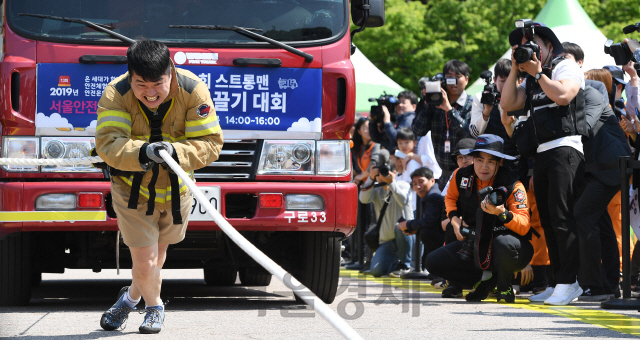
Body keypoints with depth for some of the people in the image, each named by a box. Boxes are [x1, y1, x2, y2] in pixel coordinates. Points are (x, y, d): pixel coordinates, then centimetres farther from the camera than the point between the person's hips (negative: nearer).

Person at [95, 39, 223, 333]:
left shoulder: (193, 91, -22)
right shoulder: (116, 94, -24)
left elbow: (210, 143, -23)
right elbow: (107, 143, -33)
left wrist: (175, 153, -42)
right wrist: (141, 153, -52)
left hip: (175, 188, 2)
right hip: (133, 189, -2)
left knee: (158, 252, 20)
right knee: (145, 261, -6)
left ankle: (131, 297, 49)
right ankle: (154, 307, 26)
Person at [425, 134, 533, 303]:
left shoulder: (512, 185, -19)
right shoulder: (462, 176, -5)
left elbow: (524, 226, -26)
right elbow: (451, 197, 20)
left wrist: (502, 213, -44)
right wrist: (454, 218, 1)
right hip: (476, 247, 5)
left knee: (504, 243, -41)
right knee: (433, 262, -7)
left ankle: (504, 286, -9)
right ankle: (486, 277, 4)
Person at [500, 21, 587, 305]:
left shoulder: (566, 67, 3)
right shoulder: (530, 80, 26)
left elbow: (562, 95, -16)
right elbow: (508, 104, 12)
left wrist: (537, 72, -7)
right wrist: (515, 70, 8)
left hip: (565, 148, -9)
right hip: (541, 153, 9)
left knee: (560, 215, -15)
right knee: (547, 219, 6)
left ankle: (569, 282, -16)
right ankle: (557, 283, 9)